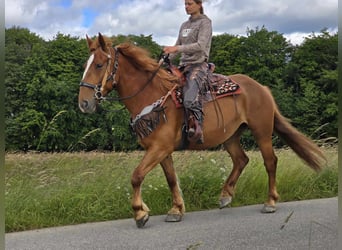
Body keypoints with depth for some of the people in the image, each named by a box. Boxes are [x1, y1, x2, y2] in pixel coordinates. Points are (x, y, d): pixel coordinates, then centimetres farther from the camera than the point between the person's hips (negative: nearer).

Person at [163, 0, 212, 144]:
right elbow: (177, 48, 22)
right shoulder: (184, 25, 21)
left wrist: (177, 48, -25)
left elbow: (200, 46, -16)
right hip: (183, 66, 8)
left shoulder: (205, 22, -1)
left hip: (198, 66, -8)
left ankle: (197, 131, -27)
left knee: (190, 100, -31)